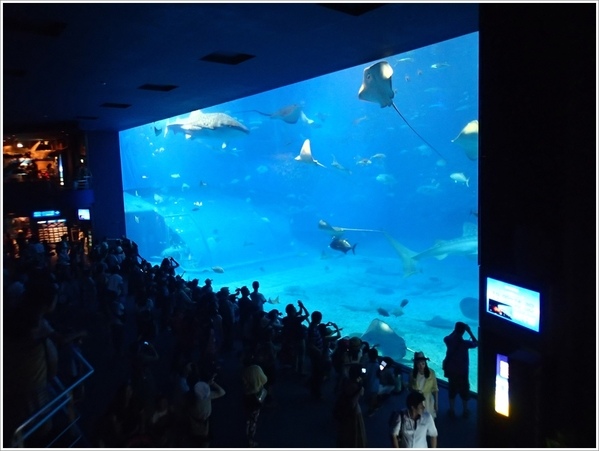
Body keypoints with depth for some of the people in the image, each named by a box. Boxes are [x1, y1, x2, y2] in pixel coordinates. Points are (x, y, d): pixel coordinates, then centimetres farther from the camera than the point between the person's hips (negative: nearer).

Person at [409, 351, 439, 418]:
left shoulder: (431, 373, -12)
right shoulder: (413, 373, -9)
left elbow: (435, 389, -5)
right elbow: (410, 387, 4)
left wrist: (436, 403, -3)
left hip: (428, 401, -1)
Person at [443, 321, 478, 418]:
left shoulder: (449, 341, -13)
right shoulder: (465, 343, -21)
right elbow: (476, 343, -3)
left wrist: (455, 330, 4)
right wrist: (469, 331, -5)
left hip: (451, 370, 3)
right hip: (462, 371, -3)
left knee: (452, 390, 17)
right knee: (464, 391, 16)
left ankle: (452, 411, 28)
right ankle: (465, 412, 29)